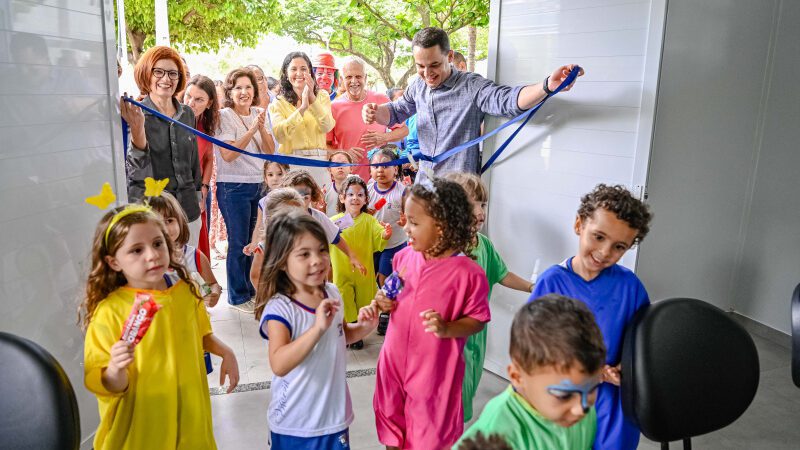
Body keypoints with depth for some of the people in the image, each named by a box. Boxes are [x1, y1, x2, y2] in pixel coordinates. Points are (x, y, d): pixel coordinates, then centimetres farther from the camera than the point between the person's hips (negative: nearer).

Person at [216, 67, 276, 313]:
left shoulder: (259, 113, 8)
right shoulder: (224, 116, -9)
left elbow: (270, 151, 3)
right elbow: (227, 155, -18)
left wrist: (262, 127, -13)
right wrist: (252, 130, -22)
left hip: (257, 184, 6)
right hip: (233, 187, -6)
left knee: (251, 240, 13)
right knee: (238, 243, 0)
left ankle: (248, 288, 28)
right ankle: (237, 297, 13)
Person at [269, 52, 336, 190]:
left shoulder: (322, 98, 12)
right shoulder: (278, 104, 7)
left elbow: (327, 127, -6)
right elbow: (280, 135, -10)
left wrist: (313, 98, -16)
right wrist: (302, 108, -18)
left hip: (318, 163, 1)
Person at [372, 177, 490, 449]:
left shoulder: (468, 273, -19)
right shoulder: (404, 257, -3)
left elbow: (478, 320, -11)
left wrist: (446, 329, -26)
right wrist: (385, 302, -5)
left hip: (434, 372, -5)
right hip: (394, 363, 5)